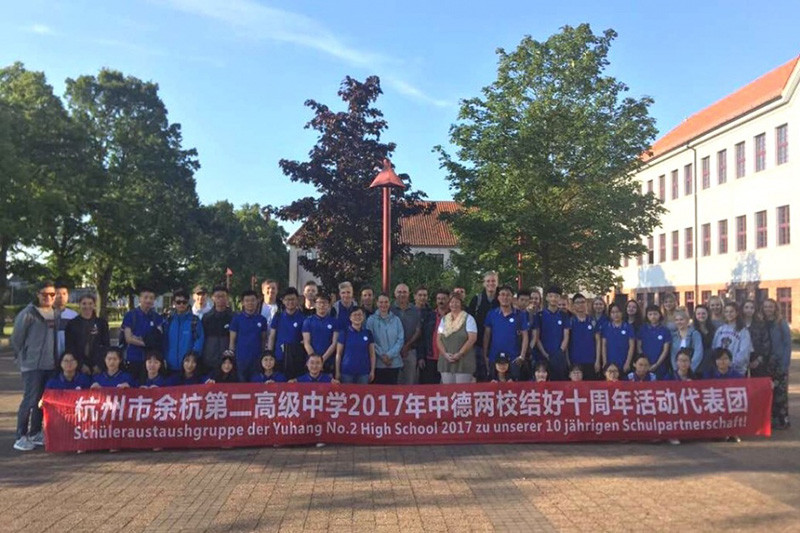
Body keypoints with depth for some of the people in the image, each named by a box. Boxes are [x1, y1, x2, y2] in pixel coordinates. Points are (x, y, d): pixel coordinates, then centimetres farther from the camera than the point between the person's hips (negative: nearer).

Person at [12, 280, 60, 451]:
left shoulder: (56, 315, 10)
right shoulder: (28, 313, -9)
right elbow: (16, 338, -6)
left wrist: (57, 359, 12)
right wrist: (22, 358, -2)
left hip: (50, 365, 6)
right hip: (32, 365, -6)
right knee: (30, 400, -7)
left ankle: (35, 434, 21)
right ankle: (21, 437, 2)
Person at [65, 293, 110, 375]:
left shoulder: (102, 323, 9)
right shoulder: (72, 324, 7)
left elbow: (106, 345, 6)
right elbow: (69, 347, 3)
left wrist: (99, 364, -5)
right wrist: (81, 365, -7)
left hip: (97, 366, 0)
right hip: (78, 367, 0)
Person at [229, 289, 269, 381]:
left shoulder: (262, 319, 5)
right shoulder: (237, 318, -1)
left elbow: (264, 339, 10)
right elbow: (232, 339, 1)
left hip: (257, 358, 2)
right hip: (241, 358, -2)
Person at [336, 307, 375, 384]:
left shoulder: (368, 333, 6)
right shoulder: (344, 332, 0)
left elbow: (372, 354, 8)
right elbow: (338, 354, 1)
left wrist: (372, 371, 4)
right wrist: (337, 372, -2)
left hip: (363, 372, 2)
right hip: (347, 372, -2)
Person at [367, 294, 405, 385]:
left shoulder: (396, 320, 7)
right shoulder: (371, 320, 1)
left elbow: (400, 339, 2)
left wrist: (390, 355, -9)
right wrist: (381, 355, -11)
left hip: (394, 362, 2)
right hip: (378, 363, -2)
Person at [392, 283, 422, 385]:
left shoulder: (416, 311, 11)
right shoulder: (390, 310, 4)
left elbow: (418, 331, 6)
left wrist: (407, 346, -6)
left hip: (410, 351, 2)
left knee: (410, 381, 2)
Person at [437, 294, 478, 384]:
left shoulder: (468, 319, 2)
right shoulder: (444, 319, 15)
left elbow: (472, 339, -7)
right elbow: (438, 339, 10)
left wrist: (459, 354, -14)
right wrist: (445, 354, -7)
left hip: (463, 362, -4)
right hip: (446, 361, 4)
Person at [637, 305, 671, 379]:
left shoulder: (665, 330, 1)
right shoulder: (643, 329, 4)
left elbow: (665, 350, 0)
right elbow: (638, 347, 5)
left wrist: (656, 364, -8)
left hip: (660, 366, -1)